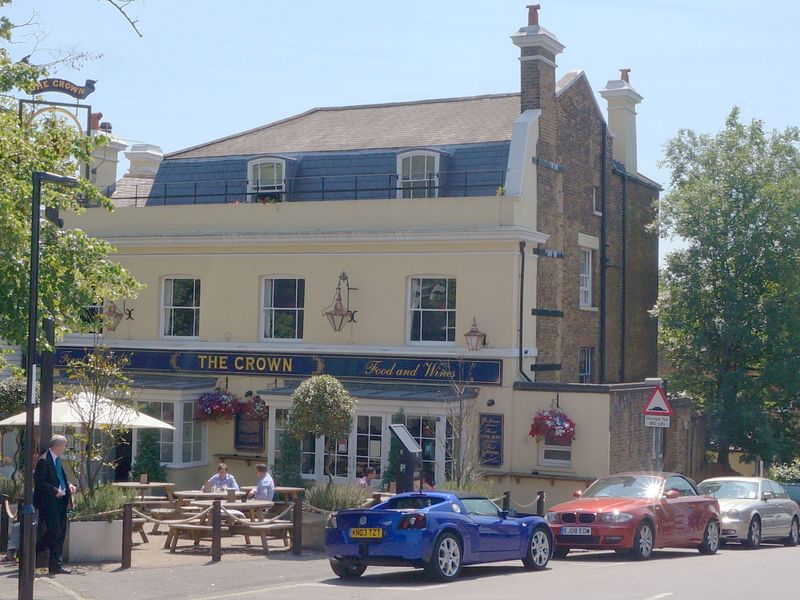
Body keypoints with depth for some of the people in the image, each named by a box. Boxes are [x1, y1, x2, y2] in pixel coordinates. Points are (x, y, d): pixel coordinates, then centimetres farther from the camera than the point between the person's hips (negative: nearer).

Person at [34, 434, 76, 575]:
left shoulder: (57, 459, 15)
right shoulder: (44, 460, -13)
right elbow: (38, 482, -17)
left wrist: (68, 485, 8)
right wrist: (55, 491, -19)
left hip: (60, 501, 9)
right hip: (49, 502, -9)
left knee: (60, 532, 10)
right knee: (53, 532, -9)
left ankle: (55, 565, 19)